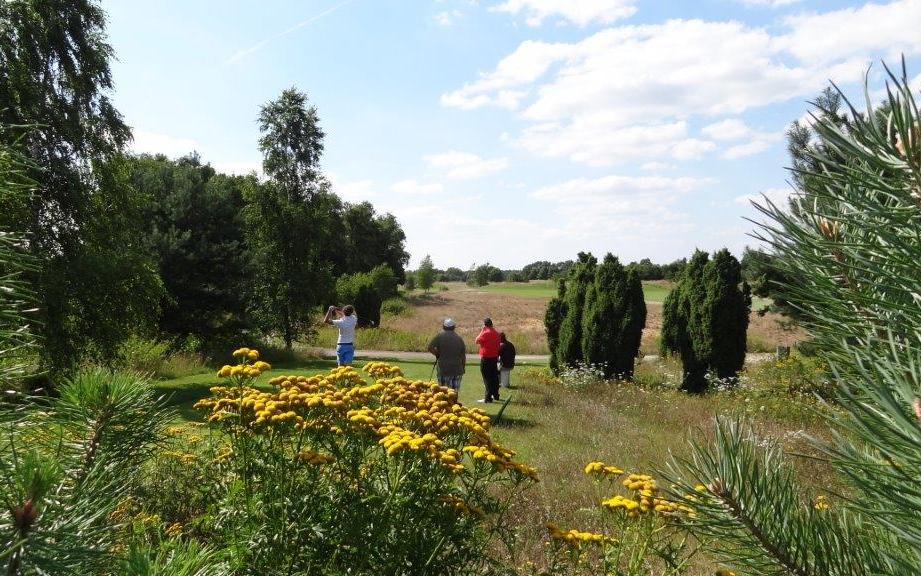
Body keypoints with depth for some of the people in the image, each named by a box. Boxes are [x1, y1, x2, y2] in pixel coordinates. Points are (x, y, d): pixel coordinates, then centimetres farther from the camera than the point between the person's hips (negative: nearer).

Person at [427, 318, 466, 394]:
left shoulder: (440, 336, -3)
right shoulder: (459, 338, 6)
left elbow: (430, 347, -9)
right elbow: (463, 356, 9)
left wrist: (437, 354, 8)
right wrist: (463, 368, 19)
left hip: (443, 368, -2)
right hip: (457, 369, 3)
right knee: (455, 392, 7)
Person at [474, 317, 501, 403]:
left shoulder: (485, 333, -15)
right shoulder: (496, 333, 9)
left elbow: (477, 341, -4)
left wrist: (481, 331, 1)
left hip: (486, 358, -7)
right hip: (494, 357, 7)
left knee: (487, 378, -6)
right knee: (494, 376, 16)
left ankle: (488, 397, -9)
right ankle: (495, 395, 26)